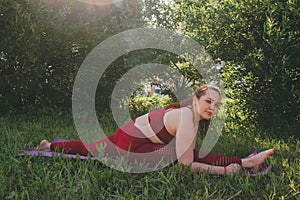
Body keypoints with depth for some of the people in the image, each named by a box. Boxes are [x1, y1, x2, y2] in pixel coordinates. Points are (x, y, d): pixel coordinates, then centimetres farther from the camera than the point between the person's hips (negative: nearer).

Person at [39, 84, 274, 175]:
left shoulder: (191, 113, -1)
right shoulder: (187, 117, -29)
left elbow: (192, 154, 2)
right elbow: (186, 163, -31)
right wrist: (223, 170, -27)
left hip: (136, 133, 9)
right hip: (129, 142, -9)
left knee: (89, 148, 24)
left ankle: (52, 145, 39)